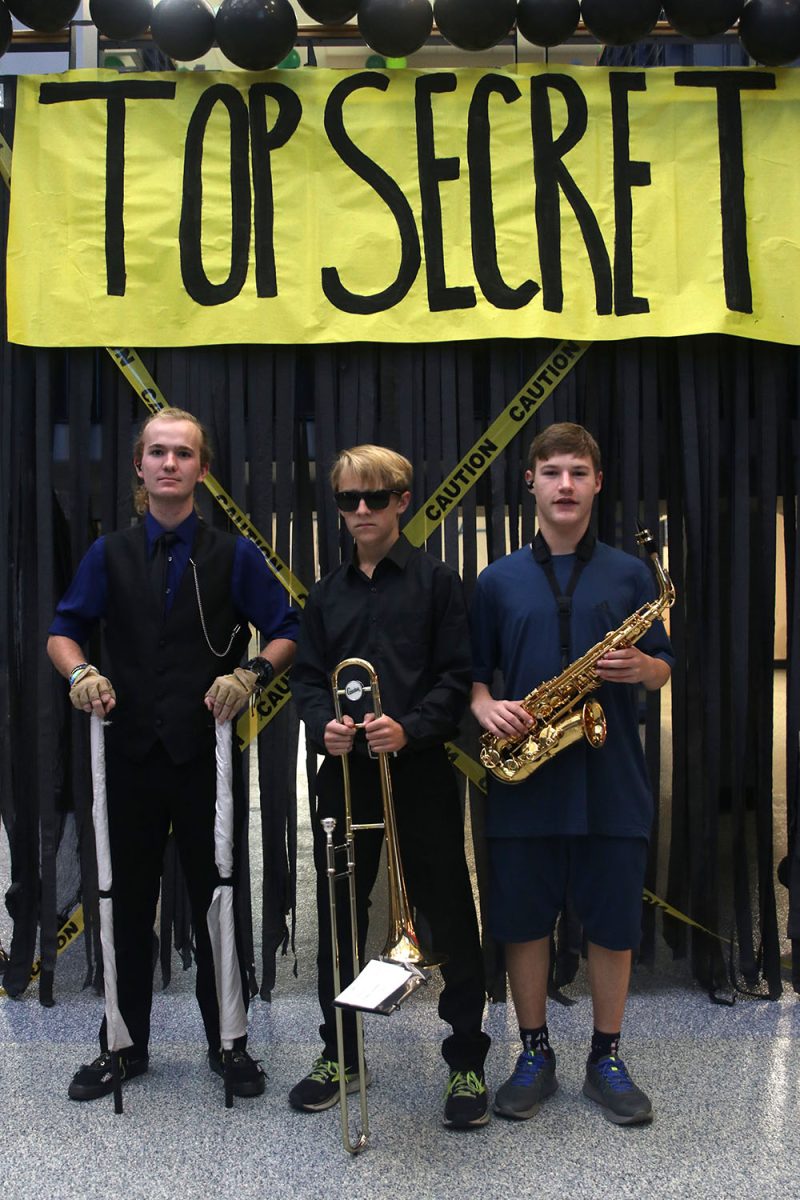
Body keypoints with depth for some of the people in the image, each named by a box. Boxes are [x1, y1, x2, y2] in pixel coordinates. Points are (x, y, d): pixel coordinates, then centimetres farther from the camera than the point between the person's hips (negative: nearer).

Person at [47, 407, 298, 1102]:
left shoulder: (234, 555, 3)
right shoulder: (109, 555, 8)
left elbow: (286, 633, 2)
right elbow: (64, 630, 9)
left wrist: (251, 674, -17)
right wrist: (80, 671, -12)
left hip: (209, 755, -2)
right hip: (131, 756, 2)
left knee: (217, 903, 7)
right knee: (128, 905, 10)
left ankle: (228, 1044, 22)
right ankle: (124, 1045, 26)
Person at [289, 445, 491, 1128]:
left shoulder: (435, 581, 0)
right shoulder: (328, 592, 13)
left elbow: (456, 677, -5)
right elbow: (308, 677, 11)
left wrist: (408, 729, -20)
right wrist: (324, 725, -10)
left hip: (420, 771, -4)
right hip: (345, 771, 4)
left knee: (449, 917, 2)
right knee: (338, 915, 11)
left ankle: (467, 1063, 17)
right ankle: (340, 1055, 28)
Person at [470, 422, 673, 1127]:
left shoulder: (631, 574, 6)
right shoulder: (498, 580, 6)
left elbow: (663, 669, 9)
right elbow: (472, 672, 9)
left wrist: (642, 667, -13)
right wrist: (486, 707, -12)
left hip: (612, 783, 0)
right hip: (525, 779, 0)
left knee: (614, 925, 8)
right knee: (523, 923, 8)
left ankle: (607, 1058, 26)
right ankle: (535, 1054, 26)